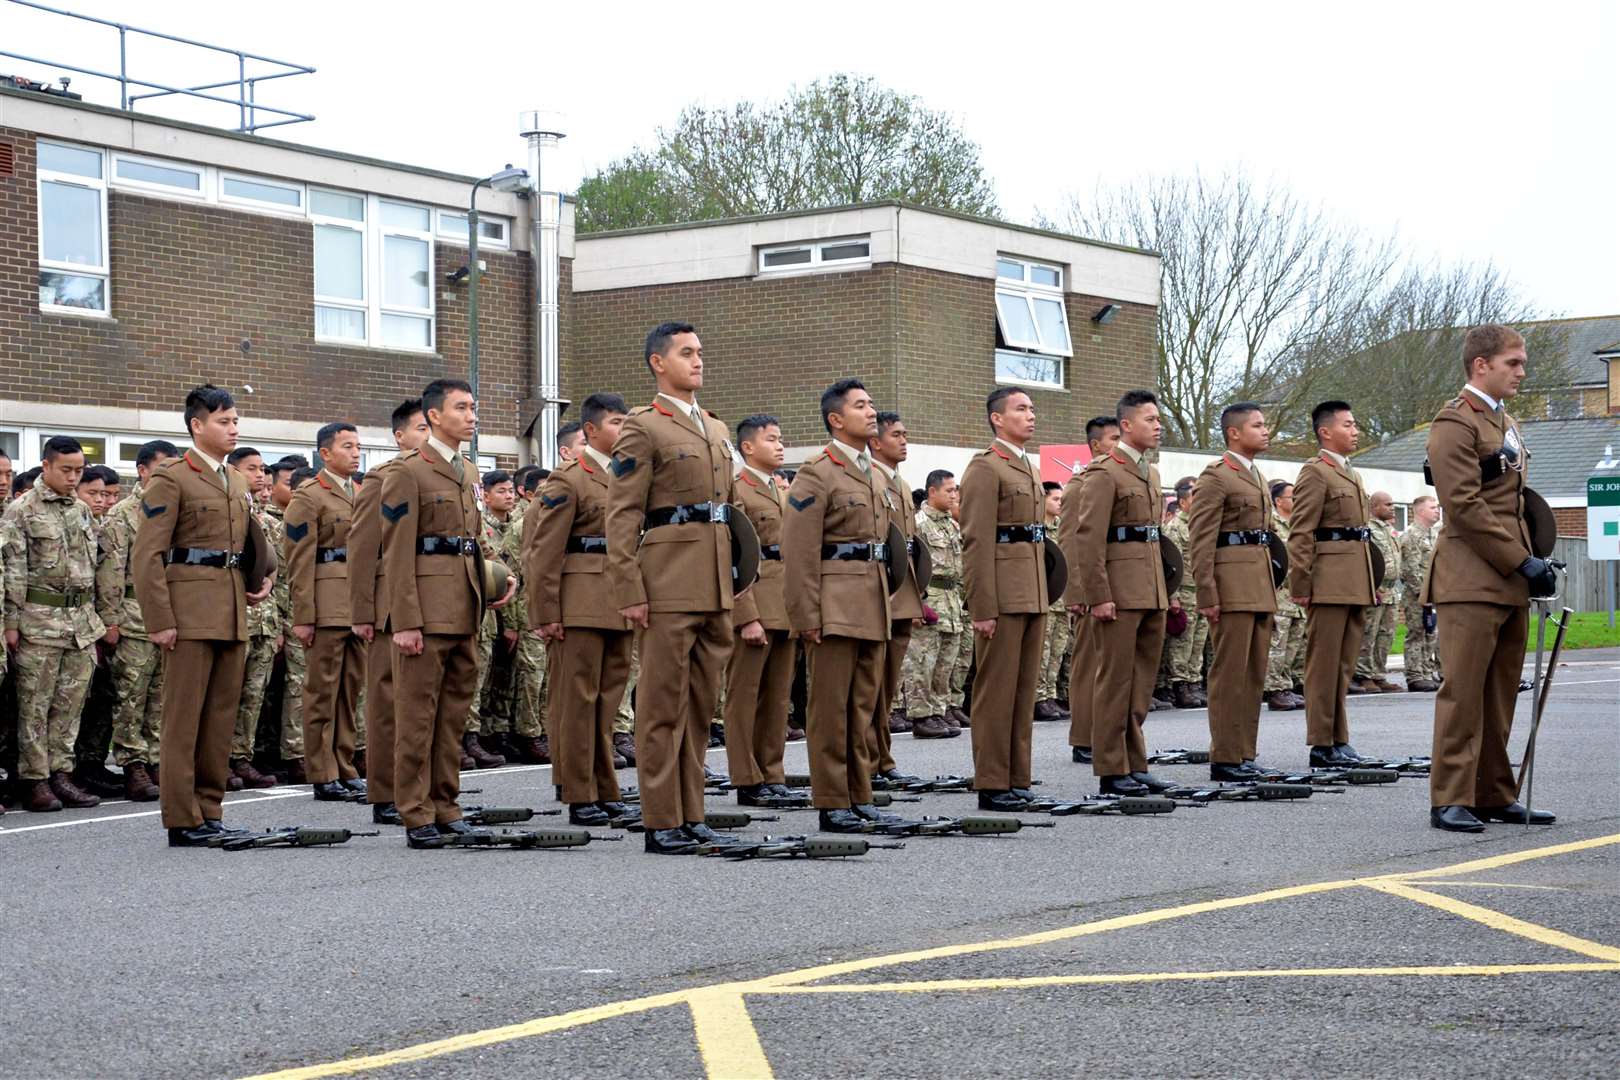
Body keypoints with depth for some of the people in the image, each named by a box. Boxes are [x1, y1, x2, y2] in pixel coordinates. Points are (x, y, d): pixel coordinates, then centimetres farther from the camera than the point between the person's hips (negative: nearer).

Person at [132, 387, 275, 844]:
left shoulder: (238, 482, 18)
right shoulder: (171, 478, -5)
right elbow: (148, 555, -10)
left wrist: (265, 579, 10)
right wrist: (159, 620, -16)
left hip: (232, 613, 8)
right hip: (190, 612, -7)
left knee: (222, 716, 9)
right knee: (184, 718, -4)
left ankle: (209, 811, 15)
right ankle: (183, 822, -2)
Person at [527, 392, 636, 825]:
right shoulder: (567, 481, -6)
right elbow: (544, 553, -9)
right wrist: (546, 614, -13)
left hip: (619, 607, 7)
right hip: (580, 606, -7)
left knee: (608, 699, 10)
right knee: (577, 700, -2)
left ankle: (606, 793, 16)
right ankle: (579, 798, 2)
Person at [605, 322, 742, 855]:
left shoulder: (717, 430, 19)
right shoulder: (643, 427, -4)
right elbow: (622, 517, -9)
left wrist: (731, 581, 17)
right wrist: (630, 592, -16)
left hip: (715, 588, 8)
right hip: (669, 584, -7)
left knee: (701, 704, 10)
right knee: (664, 706, -3)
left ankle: (691, 815, 16)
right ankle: (662, 824, 0)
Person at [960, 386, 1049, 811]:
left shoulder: (1029, 469, 19)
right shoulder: (985, 467, -9)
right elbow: (976, 542, -15)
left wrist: (1041, 596, 19)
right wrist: (982, 609, -19)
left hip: (1032, 596, 9)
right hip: (1002, 596, -9)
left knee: (1024, 690, 10)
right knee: (996, 691, -4)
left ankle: (1017, 779, 15)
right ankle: (992, 786, -1)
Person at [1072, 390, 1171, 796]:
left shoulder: (1150, 474, 18)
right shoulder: (1105, 473, -9)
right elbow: (1088, 538, -15)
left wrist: (1162, 591, 19)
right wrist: (1098, 596, -20)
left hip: (1151, 592, 8)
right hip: (1120, 592, -8)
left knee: (1142, 682, 11)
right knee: (1115, 681, -4)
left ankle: (1134, 764, 17)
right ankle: (1111, 770, 0)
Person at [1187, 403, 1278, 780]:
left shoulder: (1257, 477, 20)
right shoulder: (1216, 476, -7)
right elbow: (1200, 540, -12)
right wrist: (1207, 596, -18)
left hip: (1260, 586, 9)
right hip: (1233, 584, -9)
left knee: (1255, 674, 9)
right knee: (1230, 673, -6)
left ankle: (1244, 753, 15)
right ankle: (1224, 758, -3)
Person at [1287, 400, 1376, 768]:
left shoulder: (1351, 475, 21)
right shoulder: (1315, 472, -6)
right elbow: (1301, 534, -12)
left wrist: (1368, 584, 20)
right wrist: (1300, 585, -18)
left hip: (1354, 584, 9)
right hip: (1329, 582, -9)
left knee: (1344, 664, 11)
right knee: (1324, 663, -4)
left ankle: (1339, 739, 16)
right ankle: (1322, 744, -2)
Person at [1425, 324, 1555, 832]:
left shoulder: (1506, 424, 21)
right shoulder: (1455, 423, -10)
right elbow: (1464, 505, -17)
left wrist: (1532, 562, 13)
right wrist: (1521, 561, -17)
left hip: (1510, 583, 9)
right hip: (1471, 579, -9)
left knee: (1501, 695, 10)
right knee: (1463, 692, -8)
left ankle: (1495, 795, 15)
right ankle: (1451, 800, -5)